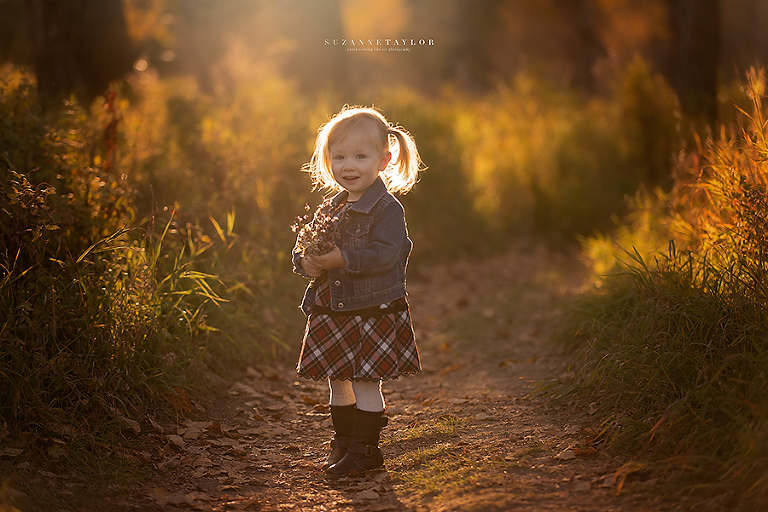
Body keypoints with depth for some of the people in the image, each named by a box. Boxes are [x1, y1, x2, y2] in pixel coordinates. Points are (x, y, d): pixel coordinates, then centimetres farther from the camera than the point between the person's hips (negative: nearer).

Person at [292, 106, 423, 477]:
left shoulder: (387, 208, -11)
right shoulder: (329, 209, 11)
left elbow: (385, 253, -23)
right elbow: (303, 245, 16)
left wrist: (341, 258, -27)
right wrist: (305, 262, -7)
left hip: (373, 311, -7)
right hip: (331, 313, 7)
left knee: (365, 382, -3)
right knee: (338, 381, 14)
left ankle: (365, 448, 9)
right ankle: (342, 442, 28)